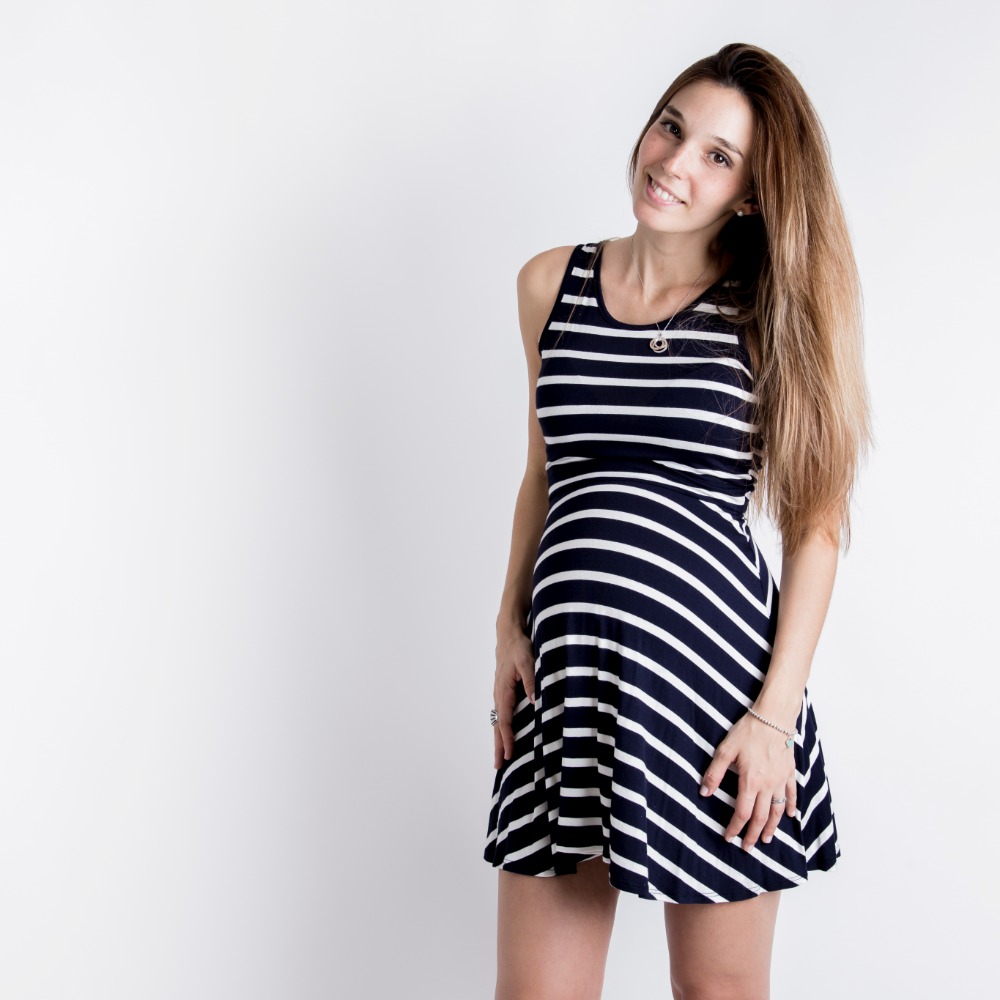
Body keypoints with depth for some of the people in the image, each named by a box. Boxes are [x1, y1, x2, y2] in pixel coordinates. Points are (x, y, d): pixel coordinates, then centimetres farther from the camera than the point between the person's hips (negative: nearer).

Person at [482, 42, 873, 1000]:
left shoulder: (772, 312, 0)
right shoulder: (552, 284, 10)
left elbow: (816, 528, -2)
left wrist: (775, 712, -9)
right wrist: (510, 628, 8)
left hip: (716, 665, -2)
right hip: (568, 667, 3)